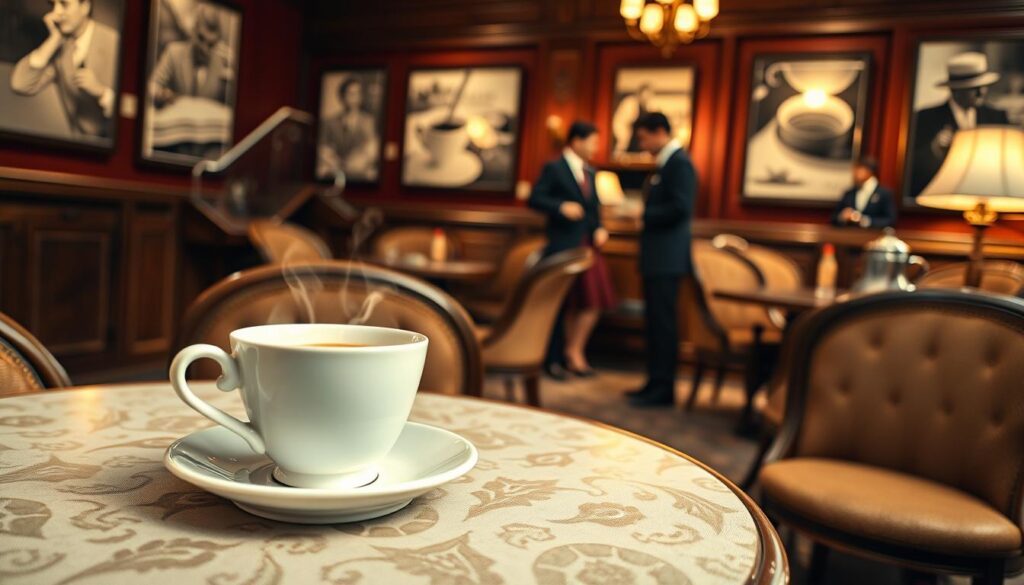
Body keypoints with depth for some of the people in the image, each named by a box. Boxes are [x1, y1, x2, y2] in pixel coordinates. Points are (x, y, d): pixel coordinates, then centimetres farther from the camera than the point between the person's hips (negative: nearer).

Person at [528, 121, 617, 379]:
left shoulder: (589, 172, 17)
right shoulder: (554, 169, -5)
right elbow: (535, 199, -11)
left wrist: (600, 229, 3)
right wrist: (561, 206, -25)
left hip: (588, 245, 7)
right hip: (563, 245, -7)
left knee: (592, 302, 3)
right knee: (562, 304, 2)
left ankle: (574, 352, 21)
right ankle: (554, 360, 16)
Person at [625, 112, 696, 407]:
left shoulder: (679, 162, -12)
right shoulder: (666, 163, 18)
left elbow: (681, 208, -22)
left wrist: (645, 215, -12)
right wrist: (643, 214, 7)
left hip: (667, 258, -10)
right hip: (657, 256, 10)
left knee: (663, 322, -5)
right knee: (655, 321, 13)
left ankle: (663, 389, 2)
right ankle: (656, 383, 21)